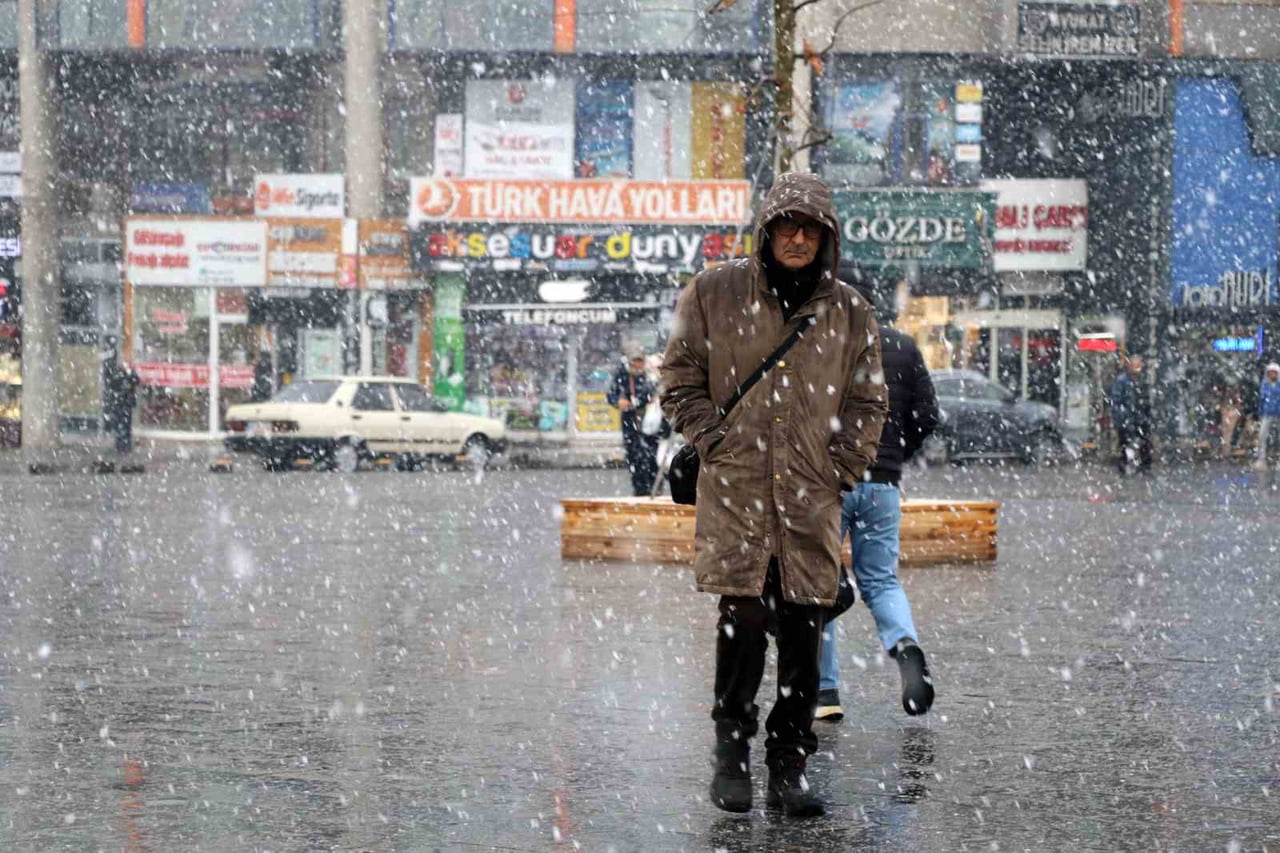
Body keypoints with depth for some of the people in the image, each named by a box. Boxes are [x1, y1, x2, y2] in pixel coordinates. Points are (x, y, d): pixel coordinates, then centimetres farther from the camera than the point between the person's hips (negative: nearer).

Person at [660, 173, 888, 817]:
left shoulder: (848, 313, 10)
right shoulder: (714, 294, 5)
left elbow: (868, 401, 17)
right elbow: (680, 378, 10)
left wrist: (845, 466, 6)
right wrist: (714, 442, -1)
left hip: (812, 496, 2)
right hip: (735, 488, -2)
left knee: (803, 628, -1)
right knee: (742, 617, -11)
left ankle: (789, 765, 8)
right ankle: (731, 752, 6)